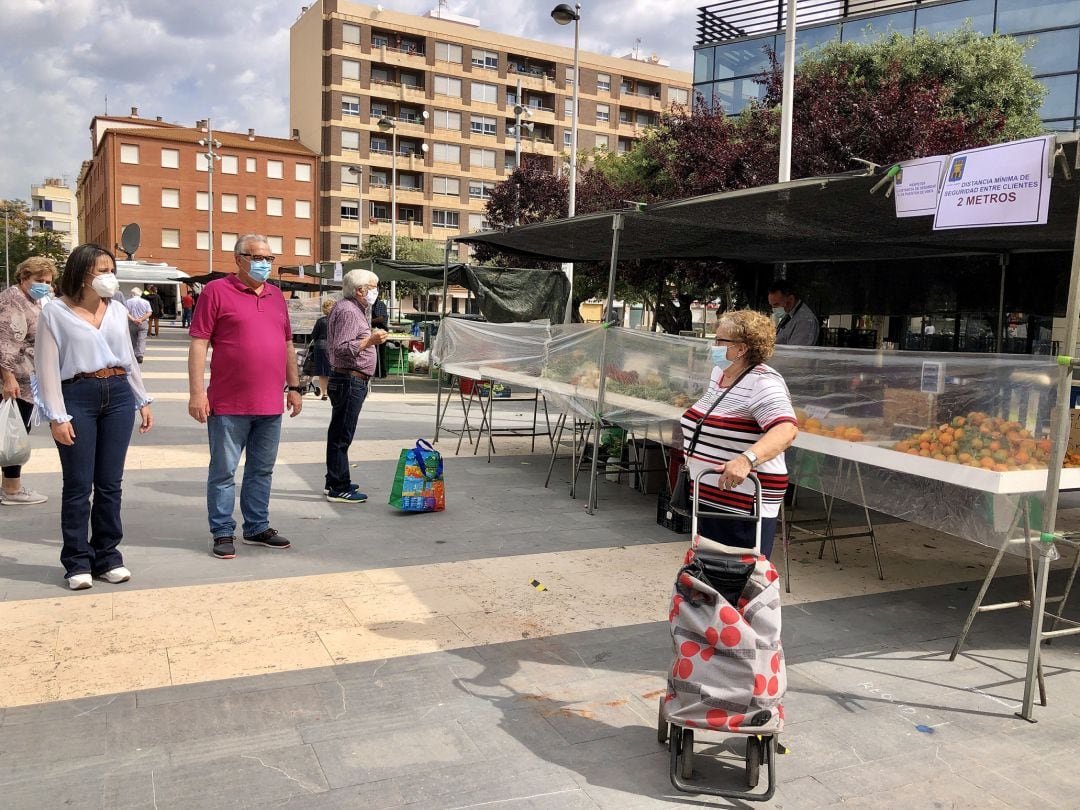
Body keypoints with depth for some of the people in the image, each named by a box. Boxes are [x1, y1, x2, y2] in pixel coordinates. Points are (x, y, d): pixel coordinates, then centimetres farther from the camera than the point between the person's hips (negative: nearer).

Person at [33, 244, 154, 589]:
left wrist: (143, 401, 16)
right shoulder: (56, 312, -2)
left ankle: (107, 556, 17)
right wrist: (57, 416, -11)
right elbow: (47, 368, -5)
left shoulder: (118, 311, 11)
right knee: (78, 485, 0)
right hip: (77, 396, -4)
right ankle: (78, 561, 11)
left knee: (110, 483, 7)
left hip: (118, 395, 4)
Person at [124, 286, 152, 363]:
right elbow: (149, 313, -5)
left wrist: (133, 320, -7)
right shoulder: (145, 302, 3)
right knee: (142, 340, -5)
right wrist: (141, 319, -10)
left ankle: (134, 356, 20)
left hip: (131, 324, 1)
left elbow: (126, 313, -7)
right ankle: (140, 355, -20)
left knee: (133, 340, 13)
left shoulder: (127, 302, 3)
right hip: (143, 324, -1)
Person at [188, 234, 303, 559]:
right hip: (228, 405, -6)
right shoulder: (216, 291, -3)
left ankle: (257, 528, 26)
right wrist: (196, 392, -14)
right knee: (223, 471, 4)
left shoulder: (275, 295, 14)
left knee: (262, 470, 14)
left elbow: (288, 344, 19)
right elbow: (198, 344, -8)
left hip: (270, 405, 6)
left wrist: (294, 387, 15)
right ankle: (222, 533, 14)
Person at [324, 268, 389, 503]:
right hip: (350, 380, -11)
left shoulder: (353, 309, 19)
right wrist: (370, 340, -24)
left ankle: (334, 482, 25)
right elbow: (341, 348, -24)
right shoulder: (348, 311, -15)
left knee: (338, 433, 16)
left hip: (346, 380, 11)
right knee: (342, 435, -7)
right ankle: (339, 488, -3)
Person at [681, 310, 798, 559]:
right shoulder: (719, 372, 9)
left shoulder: (763, 382, -19)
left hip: (744, 506, -9)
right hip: (707, 497, 9)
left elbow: (786, 429, -34)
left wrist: (746, 459, -47)